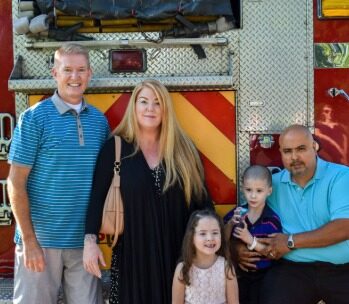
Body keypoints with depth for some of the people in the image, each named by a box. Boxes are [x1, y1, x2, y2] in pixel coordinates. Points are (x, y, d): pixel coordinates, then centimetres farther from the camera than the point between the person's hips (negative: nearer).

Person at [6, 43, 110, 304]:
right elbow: (16, 183, -7)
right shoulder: (34, 118, -6)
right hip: (41, 239, -3)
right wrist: (29, 240, -11)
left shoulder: (100, 120, 6)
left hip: (84, 240, 4)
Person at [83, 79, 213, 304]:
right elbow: (98, 196, -2)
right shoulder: (115, 147, -1)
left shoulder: (183, 149, 4)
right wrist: (90, 239, -11)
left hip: (176, 251, 2)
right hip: (132, 251, -2)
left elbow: (201, 197, 7)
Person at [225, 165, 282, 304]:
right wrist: (230, 224, -19)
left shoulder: (272, 220, -16)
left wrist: (251, 241, -28)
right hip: (239, 274, 4)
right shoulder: (237, 213, -5)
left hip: (262, 276, -4)